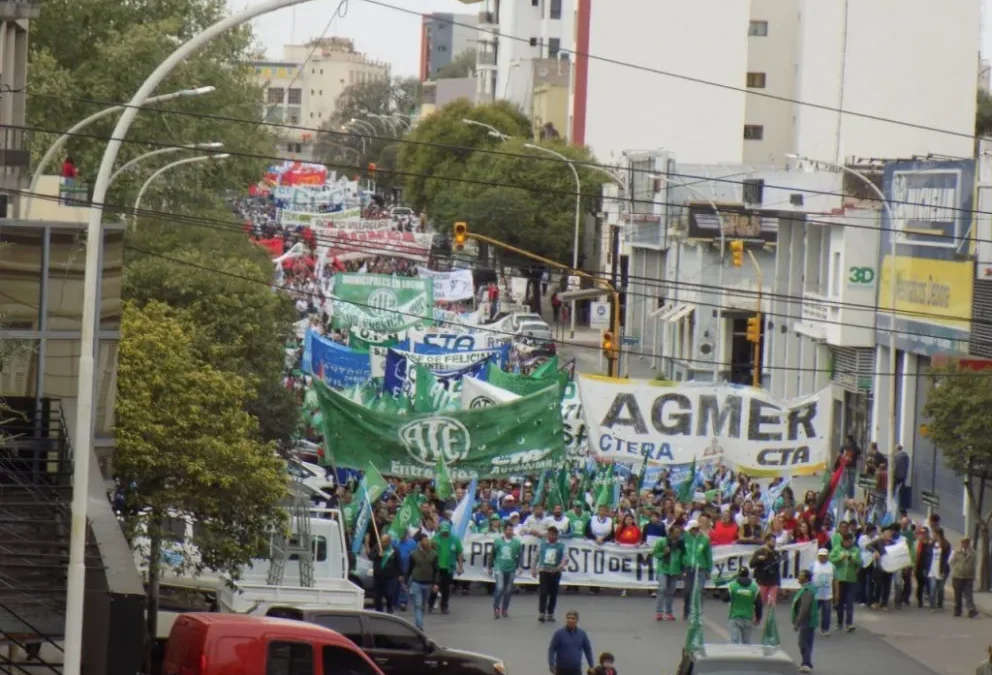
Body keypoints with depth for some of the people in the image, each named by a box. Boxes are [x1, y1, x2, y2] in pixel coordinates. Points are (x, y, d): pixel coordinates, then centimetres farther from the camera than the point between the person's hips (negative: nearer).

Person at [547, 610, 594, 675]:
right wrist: (551, 665, -14)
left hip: (576, 669, 2)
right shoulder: (559, 633, -8)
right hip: (562, 669, -2)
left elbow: (588, 650, 9)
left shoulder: (582, 634, 0)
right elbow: (552, 649, -6)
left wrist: (591, 666, 8)